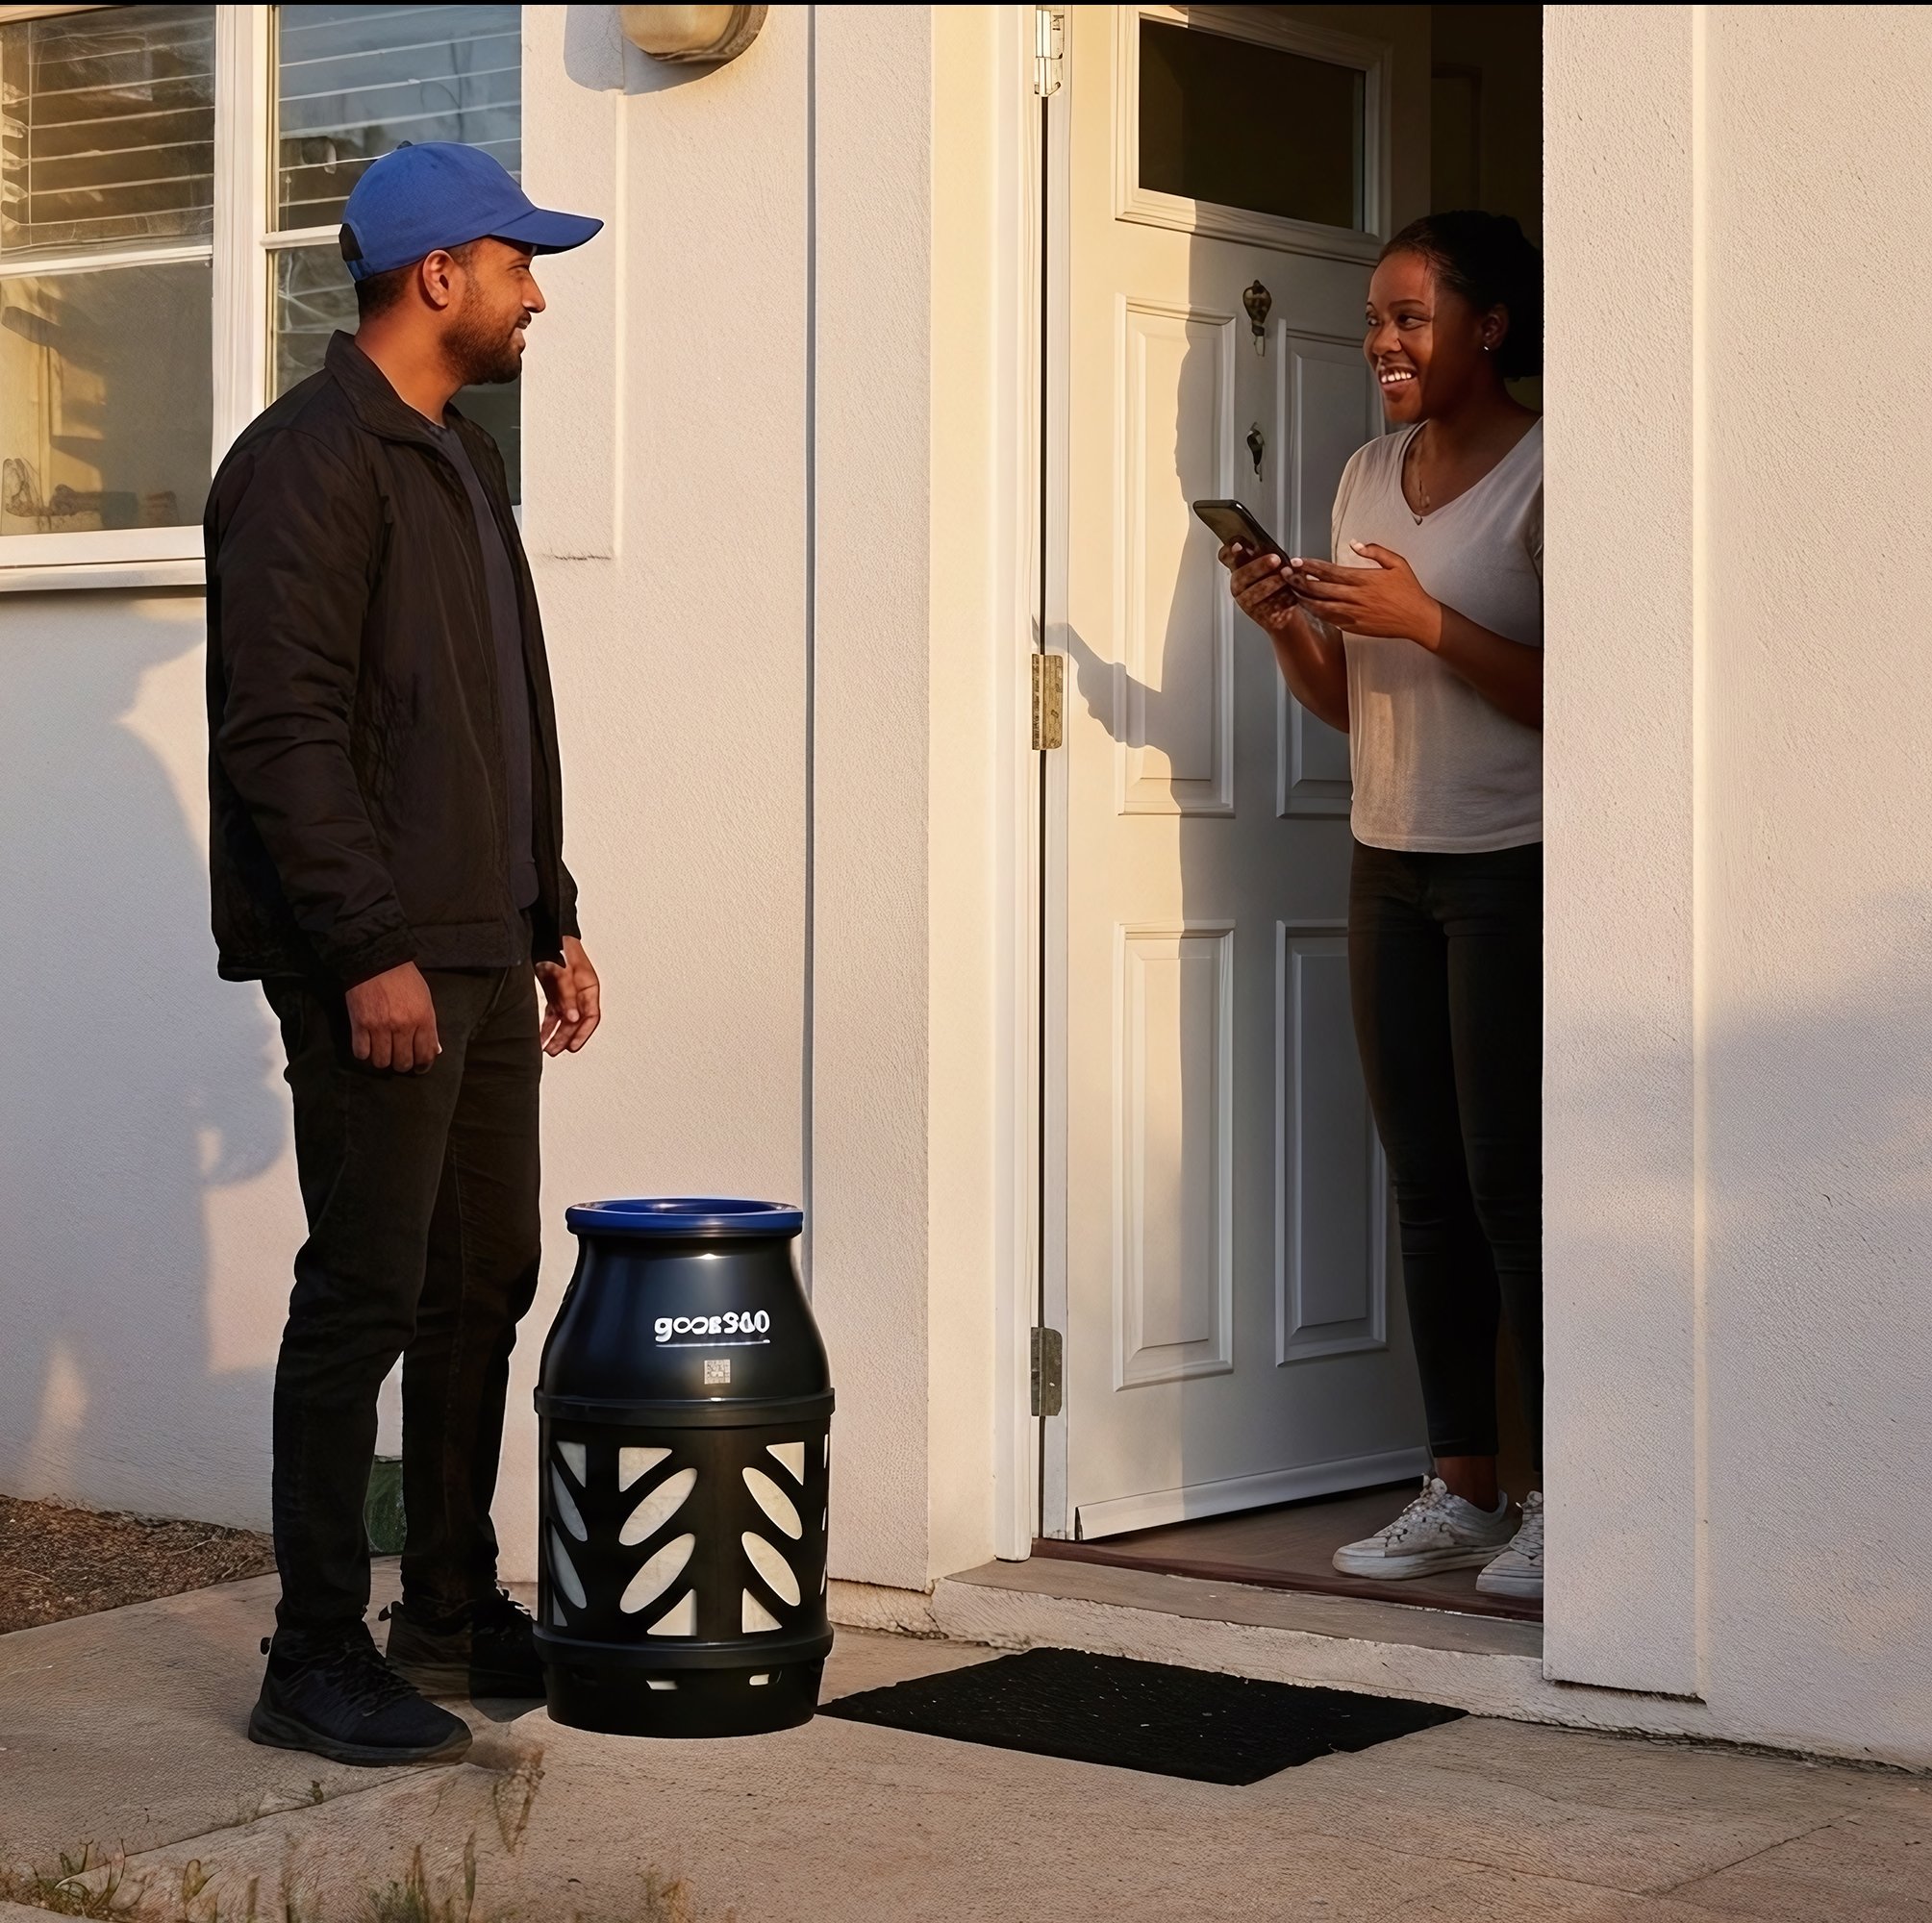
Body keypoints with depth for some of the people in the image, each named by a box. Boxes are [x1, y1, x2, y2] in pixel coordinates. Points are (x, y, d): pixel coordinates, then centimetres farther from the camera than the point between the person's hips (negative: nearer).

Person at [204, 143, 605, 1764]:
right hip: (377, 963, -9)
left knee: (485, 1283, 12)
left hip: (482, 955, 9)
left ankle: (453, 1609, 23)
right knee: (365, 1296, -6)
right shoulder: (309, 460, -11)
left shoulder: (462, 463, 18)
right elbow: (282, 731, -18)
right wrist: (369, 948, -22)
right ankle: (318, 1660, 0)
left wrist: (552, 919, 20)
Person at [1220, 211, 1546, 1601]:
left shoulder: (1544, 475, -8)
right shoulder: (1369, 476, 13)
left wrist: (1428, 621, -20)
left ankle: (1560, 1501, 2)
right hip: (1390, 864, 7)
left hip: (1514, 868, -7)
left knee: (1511, 1188, -6)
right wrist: (1288, 625, -2)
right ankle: (1462, 1489, 14)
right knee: (1427, 1192, 7)